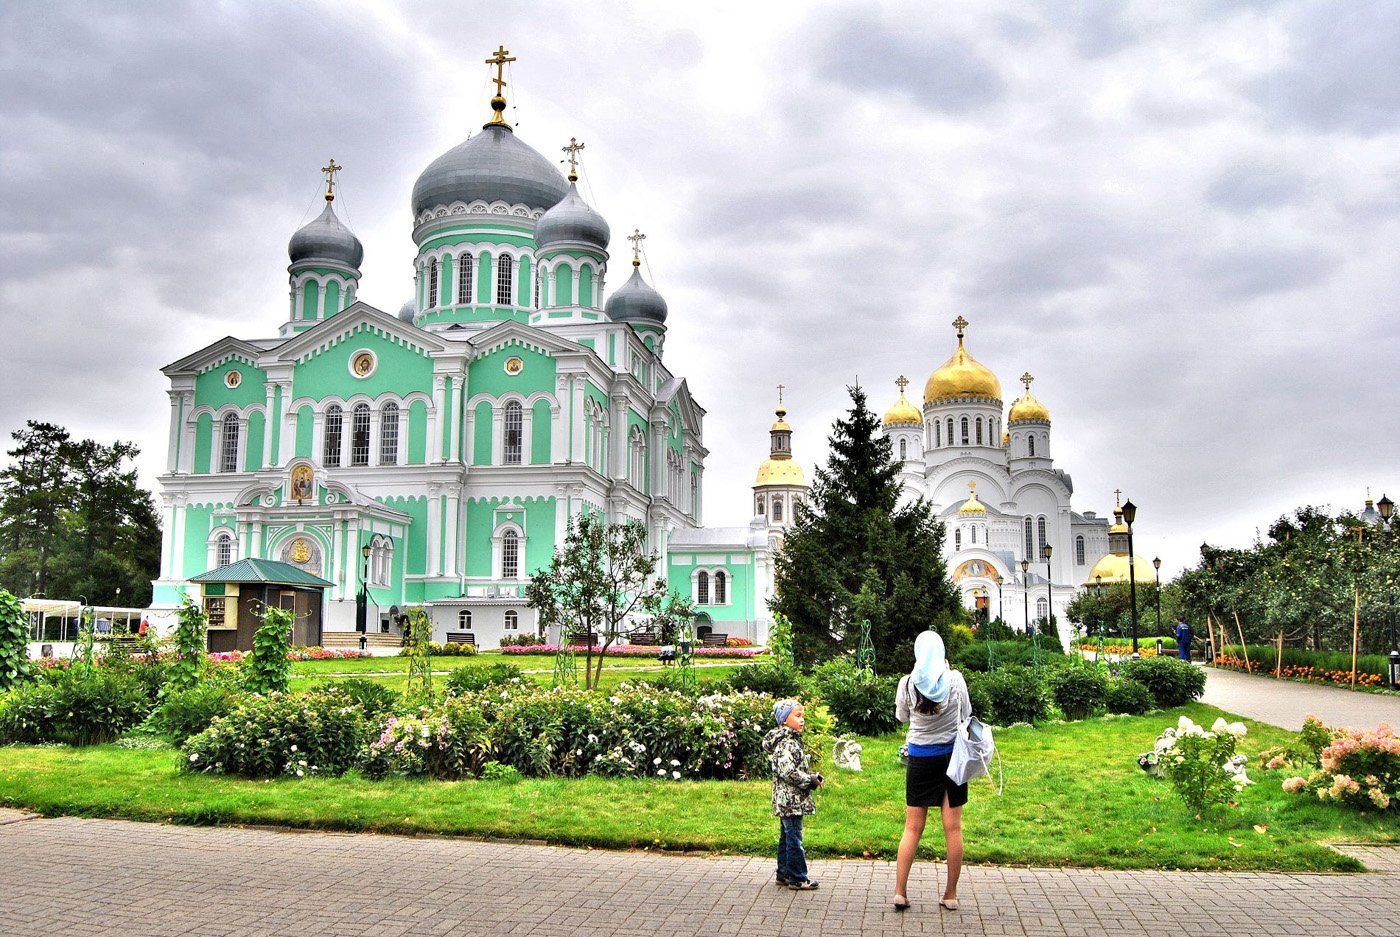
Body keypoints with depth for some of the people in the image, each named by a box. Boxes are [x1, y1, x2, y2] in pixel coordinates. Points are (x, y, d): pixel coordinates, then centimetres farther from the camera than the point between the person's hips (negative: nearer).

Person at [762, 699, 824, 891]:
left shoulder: (791, 740, 14)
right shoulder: (787, 743, -19)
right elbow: (788, 771, -27)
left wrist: (811, 777, 8)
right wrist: (810, 781, -16)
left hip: (787, 801, 11)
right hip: (791, 800, -11)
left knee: (786, 837, 17)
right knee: (794, 838, -3)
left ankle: (784, 874, 26)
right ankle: (797, 878, 3)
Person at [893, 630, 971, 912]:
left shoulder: (907, 683, -10)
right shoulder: (955, 679, -10)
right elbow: (966, 716, 7)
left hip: (920, 758, 0)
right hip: (952, 755, 0)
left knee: (913, 828, 8)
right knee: (953, 828, 6)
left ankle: (900, 892, 5)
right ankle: (950, 895, 12)